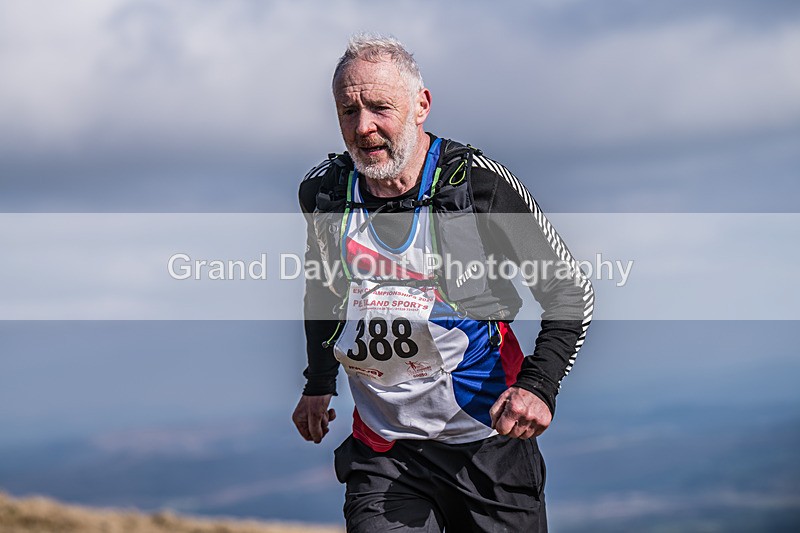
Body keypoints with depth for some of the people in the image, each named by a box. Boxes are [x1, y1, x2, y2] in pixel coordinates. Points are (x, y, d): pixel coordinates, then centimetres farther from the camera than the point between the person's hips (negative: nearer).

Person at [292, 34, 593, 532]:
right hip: (383, 449, 2)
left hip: (489, 441, -2)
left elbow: (571, 291, -5)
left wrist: (539, 386, -18)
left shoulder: (478, 182, -10)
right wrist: (319, 385, 24)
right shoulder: (324, 190, 1)